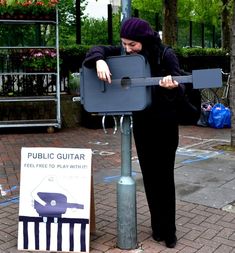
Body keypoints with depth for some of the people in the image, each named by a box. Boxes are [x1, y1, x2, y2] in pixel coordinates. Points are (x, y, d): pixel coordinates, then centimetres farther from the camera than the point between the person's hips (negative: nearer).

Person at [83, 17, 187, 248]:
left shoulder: (165, 54, -16)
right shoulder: (125, 53, -4)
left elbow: (180, 90, -19)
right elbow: (98, 49, -5)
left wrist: (173, 86, -43)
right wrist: (99, 61, -28)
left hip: (165, 123, -4)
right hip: (141, 122, 4)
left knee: (164, 176, 2)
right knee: (149, 176, 9)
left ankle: (169, 231, 15)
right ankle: (157, 227, 22)